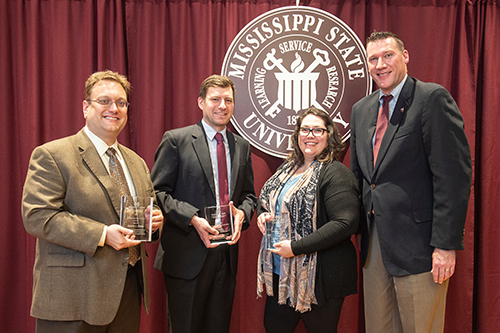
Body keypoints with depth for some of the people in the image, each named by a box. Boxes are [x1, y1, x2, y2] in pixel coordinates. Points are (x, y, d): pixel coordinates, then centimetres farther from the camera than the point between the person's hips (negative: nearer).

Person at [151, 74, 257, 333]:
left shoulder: (242, 147, 12)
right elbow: (158, 192, -7)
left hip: (226, 252, 5)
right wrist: (193, 219, -19)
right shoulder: (176, 140, -4)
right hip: (188, 254, -4)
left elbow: (249, 194, 17)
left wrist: (242, 213, -6)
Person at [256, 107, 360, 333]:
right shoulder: (288, 169, 11)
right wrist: (263, 214, 0)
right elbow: (265, 201, 25)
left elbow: (345, 223, -23)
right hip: (281, 273, 7)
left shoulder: (335, 173, -14)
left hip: (319, 278, -7)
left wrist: (296, 247, -23)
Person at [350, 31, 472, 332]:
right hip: (374, 242, 6)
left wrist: (446, 244, -18)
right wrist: (357, 228, 11)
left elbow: (454, 174, -14)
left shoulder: (432, 98, -9)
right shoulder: (361, 109, 13)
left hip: (417, 244, -6)